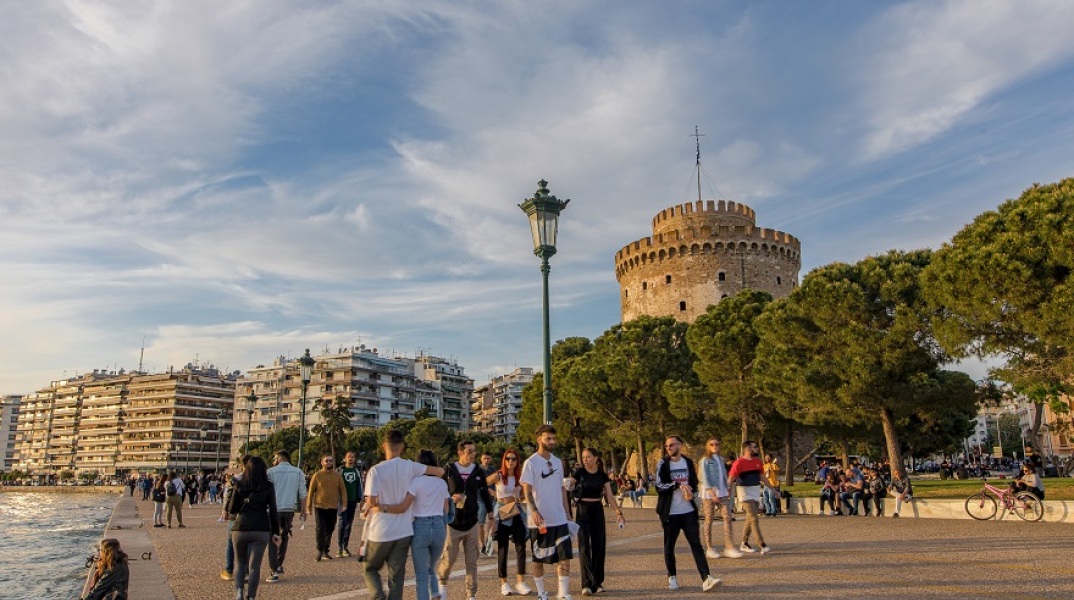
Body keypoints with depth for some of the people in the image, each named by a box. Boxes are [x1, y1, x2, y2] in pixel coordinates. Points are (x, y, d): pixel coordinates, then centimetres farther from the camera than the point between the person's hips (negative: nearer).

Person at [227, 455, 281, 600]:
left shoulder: (240, 484, 2)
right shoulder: (268, 486, 0)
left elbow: (232, 509, 3)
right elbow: (273, 511, 0)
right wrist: (275, 532, 6)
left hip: (241, 528, 1)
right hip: (261, 530, -1)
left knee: (240, 562, 18)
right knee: (254, 565, 5)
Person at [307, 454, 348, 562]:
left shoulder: (337, 476, 5)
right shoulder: (317, 475, -1)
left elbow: (343, 490, 5)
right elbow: (311, 492, 2)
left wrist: (344, 504, -3)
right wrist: (308, 507, 1)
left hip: (333, 507, 3)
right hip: (320, 507, -3)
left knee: (330, 530, 9)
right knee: (320, 529, -9)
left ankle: (325, 551, 21)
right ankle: (320, 551, 0)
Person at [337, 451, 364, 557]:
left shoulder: (357, 471, 11)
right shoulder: (340, 470, 2)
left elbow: (359, 486, 12)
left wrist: (360, 499, 6)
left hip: (352, 501, 3)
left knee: (349, 524, 6)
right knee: (342, 523, -9)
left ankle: (345, 546, 13)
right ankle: (340, 546, -2)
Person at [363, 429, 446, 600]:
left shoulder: (376, 470, -12)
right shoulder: (409, 466, -4)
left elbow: (371, 501, -18)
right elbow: (440, 471, 2)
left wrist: (380, 505, 4)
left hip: (380, 531, -2)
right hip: (403, 531, 2)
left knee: (370, 569, 17)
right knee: (396, 575, 10)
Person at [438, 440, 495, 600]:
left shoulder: (479, 471, 2)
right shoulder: (449, 470, -5)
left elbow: (485, 494, 10)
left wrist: (491, 517, 10)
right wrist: (451, 499, -18)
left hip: (472, 523, 2)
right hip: (452, 523, -2)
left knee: (472, 562, 6)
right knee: (449, 559, 3)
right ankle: (442, 582, 32)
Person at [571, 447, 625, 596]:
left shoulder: (603, 475, 4)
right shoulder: (579, 472, -6)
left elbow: (609, 496, 6)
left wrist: (618, 511, -4)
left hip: (598, 511, 3)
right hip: (582, 511, -3)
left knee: (599, 546, 5)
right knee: (584, 547, -7)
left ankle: (597, 583, 16)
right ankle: (587, 584, -5)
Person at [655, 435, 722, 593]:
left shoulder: (688, 462, 7)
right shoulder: (662, 464, -3)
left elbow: (694, 483, 15)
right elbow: (659, 487, -11)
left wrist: (691, 493, -7)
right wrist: (678, 485, -22)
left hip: (688, 511, 2)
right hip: (670, 513, -2)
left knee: (696, 544, -4)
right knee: (669, 547, 6)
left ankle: (706, 579, -7)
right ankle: (672, 578, 22)